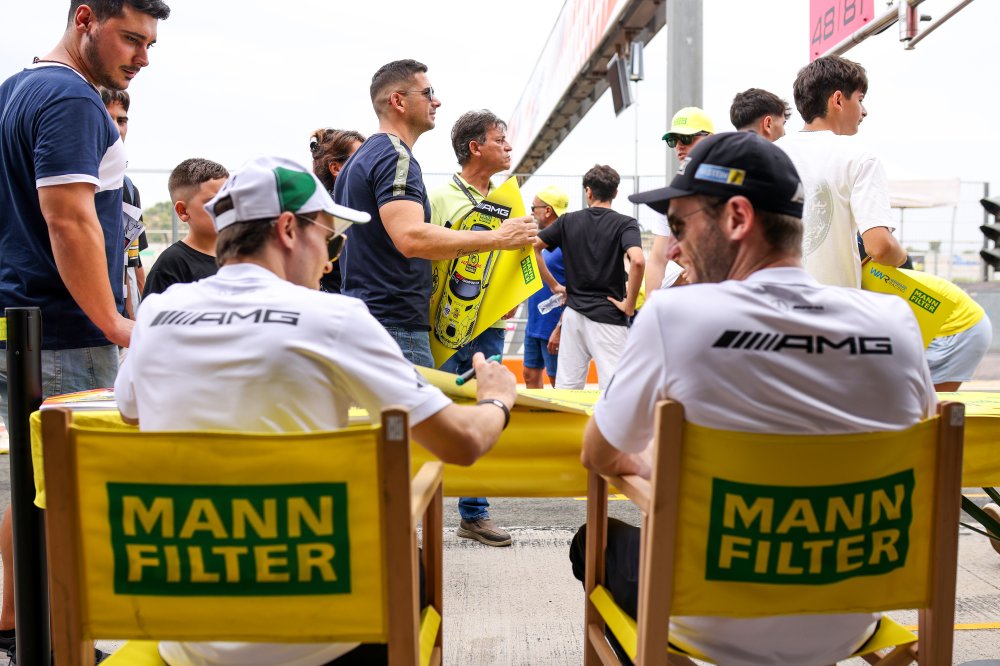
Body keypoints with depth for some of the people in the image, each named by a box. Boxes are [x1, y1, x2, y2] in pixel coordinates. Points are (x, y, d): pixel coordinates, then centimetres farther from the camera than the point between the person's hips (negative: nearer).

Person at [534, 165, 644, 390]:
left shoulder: (568, 221, 7)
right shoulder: (625, 224, -4)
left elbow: (532, 246, 5)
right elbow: (637, 261, -22)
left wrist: (553, 285, 9)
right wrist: (630, 305, -11)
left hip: (573, 314, 4)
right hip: (608, 317, -4)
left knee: (566, 389, 10)